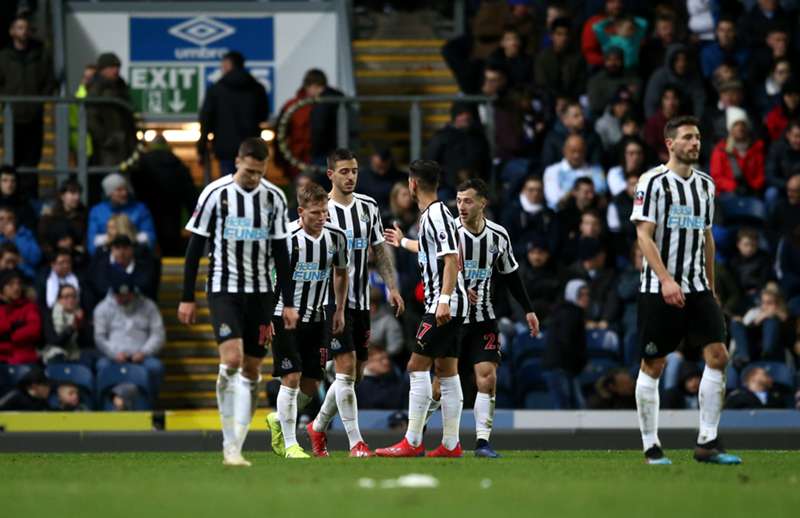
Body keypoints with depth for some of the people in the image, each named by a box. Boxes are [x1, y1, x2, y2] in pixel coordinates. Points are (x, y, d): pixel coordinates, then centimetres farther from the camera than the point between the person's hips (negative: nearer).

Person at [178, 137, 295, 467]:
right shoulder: (215, 194, -6)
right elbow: (195, 247, -1)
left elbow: (280, 252, 10)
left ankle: (237, 447, 10)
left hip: (260, 292, 4)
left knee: (251, 371, 4)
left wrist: (288, 302, 7)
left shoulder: (275, 198, 4)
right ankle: (229, 445, -14)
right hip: (223, 289, -4)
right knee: (231, 359, -20)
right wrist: (187, 298, -3)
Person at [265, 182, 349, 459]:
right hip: (284, 317, -5)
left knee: (311, 386, 6)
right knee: (291, 378, -12)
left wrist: (339, 310, 12)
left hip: (316, 319, 5)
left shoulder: (336, 236, -2)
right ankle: (290, 444, -4)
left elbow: (341, 272, 16)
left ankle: (278, 420, 33)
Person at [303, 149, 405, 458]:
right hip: (332, 301, -6)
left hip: (360, 302, 6)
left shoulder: (368, 207, 10)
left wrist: (392, 287, 6)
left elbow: (380, 251, 16)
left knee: (352, 374, 10)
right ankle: (355, 442, -14)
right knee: (346, 367, -14)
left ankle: (318, 427, 30)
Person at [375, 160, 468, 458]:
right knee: (446, 371, 8)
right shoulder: (431, 214, 17)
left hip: (444, 305, -10)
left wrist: (444, 300, -29)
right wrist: (403, 242, 54)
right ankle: (451, 444, 8)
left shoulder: (437, 215, -13)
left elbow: (452, 259, -22)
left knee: (418, 366, -10)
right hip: (445, 306, 10)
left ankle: (412, 443, -12)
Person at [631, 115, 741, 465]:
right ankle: (651, 447, 8)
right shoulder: (654, 181, -6)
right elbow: (644, 235, -12)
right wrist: (666, 280, -22)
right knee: (653, 365, -1)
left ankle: (707, 443, -4)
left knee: (717, 356, -8)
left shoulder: (705, 184, 13)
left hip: (697, 288, 5)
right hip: (658, 289, -5)